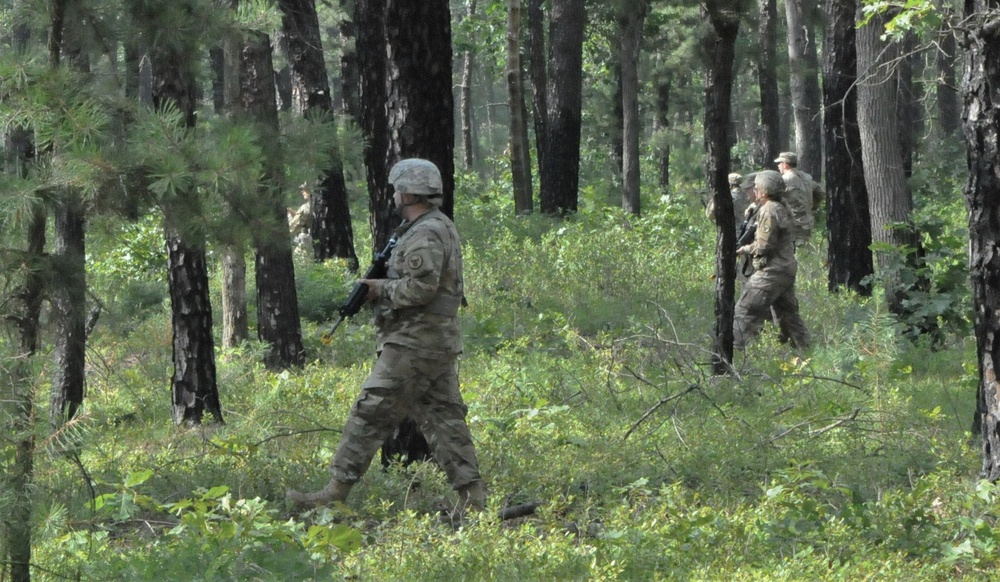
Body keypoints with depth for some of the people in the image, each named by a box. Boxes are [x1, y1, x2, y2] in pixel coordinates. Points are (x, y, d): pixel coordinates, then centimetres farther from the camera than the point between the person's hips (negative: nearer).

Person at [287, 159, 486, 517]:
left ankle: (336, 491, -8)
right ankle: (471, 494, 4)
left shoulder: (425, 235, -15)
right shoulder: (440, 228, 19)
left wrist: (381, 289, -10)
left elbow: (421, 287, -25)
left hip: (415, 343, -10)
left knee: (371, 413, -8)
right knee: (442, 417, 8)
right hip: (440, 342, 10)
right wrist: (382, 284, 11)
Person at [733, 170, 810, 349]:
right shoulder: (784, 209, 13)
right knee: (787, 313, 18)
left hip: (771, 272, -10)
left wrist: (745, 249, -5)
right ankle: (804, 347, 20)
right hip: (787, 268, 10)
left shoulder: (769, 211, -17)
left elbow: (764, 245, -20)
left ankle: (733, 347, -11)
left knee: (745, 311, -8)